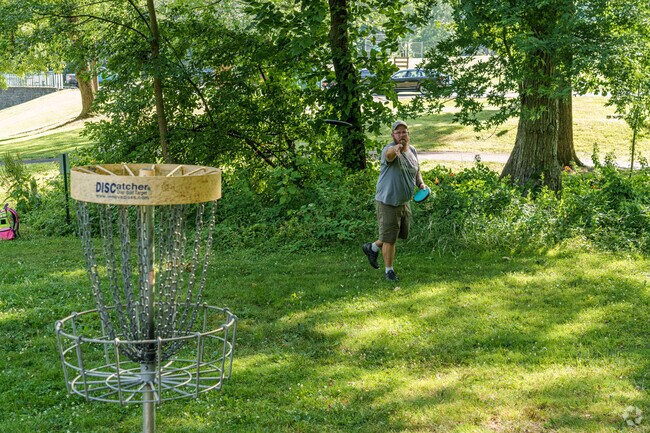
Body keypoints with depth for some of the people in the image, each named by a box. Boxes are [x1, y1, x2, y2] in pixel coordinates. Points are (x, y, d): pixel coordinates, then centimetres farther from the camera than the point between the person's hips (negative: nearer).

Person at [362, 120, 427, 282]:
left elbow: (416, 171, 21)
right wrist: (396, 149, -69)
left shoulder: (412, 150, 5)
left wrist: (421, 184, 1)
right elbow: (389, 155, -46)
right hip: (388, 202, -8)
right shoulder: (390, 149, -19)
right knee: (389, 238, 0)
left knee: (401, 234, 20)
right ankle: (389, 270, 16)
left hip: (404, 202, 8)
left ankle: (372, 247, 40)